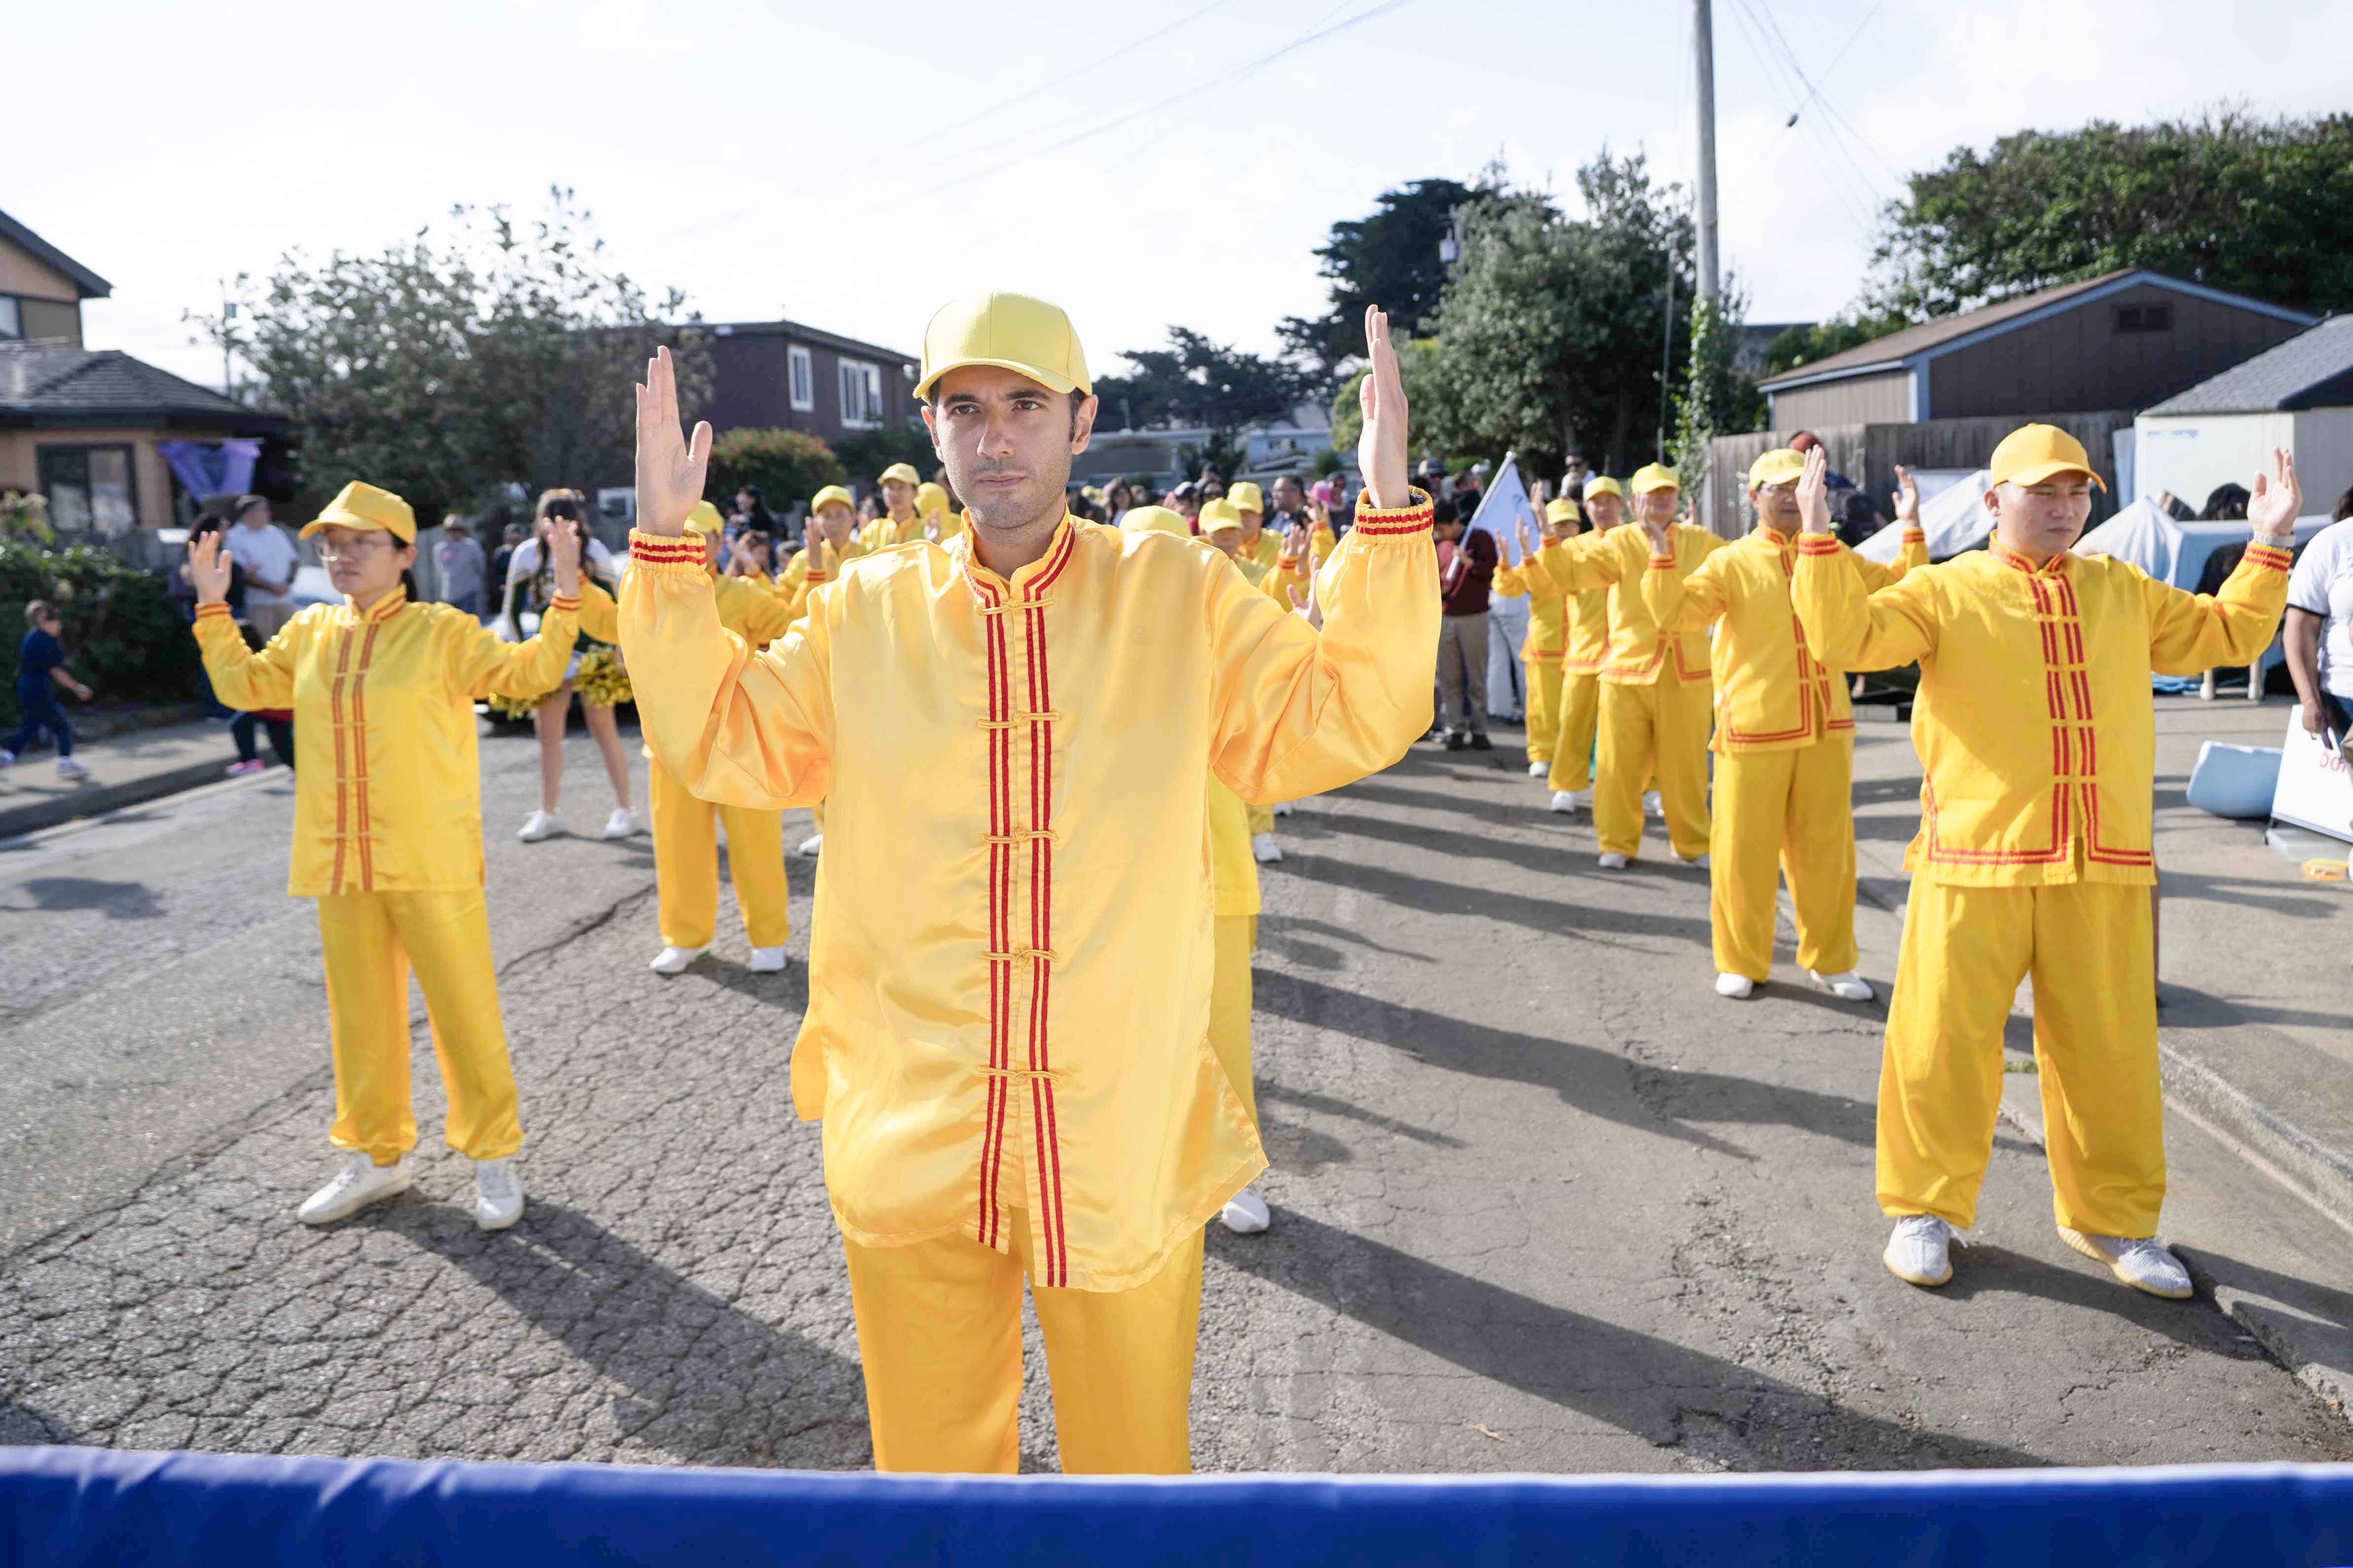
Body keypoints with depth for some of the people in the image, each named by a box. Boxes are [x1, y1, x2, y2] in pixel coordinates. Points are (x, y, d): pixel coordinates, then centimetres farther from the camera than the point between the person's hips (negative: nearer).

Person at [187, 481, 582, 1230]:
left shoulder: (444, 631, -4)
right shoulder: (310, 632, 11)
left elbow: (529, 671, -9)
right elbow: (242, 684, 21)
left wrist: (565, 597, -19)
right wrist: (212, 606, 16)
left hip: (430, 861, -5)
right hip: (339, 861, 5)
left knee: (463, 1008, 1)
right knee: (360, 1012, 15)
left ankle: (493, 1156, 15)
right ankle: (376, 1156, 30)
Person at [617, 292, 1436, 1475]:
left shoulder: (1183, 596, -1)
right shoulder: (866, 611, 2)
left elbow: (1343, 721, -3)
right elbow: (725, 742, 6)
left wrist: (1388, 511, -12)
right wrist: (663, 544, -1)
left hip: (1124, 1132, -1)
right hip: (910, 1141, 1)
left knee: (1134, 1449, 19)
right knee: (929, 1447, 21)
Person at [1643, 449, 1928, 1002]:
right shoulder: (1732, 563, -1)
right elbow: (1675, 613, -12)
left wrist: (1912, 530, 5)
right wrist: (1660, 550, -22)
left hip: (1826, 729, 4)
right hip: (1754, 731, -4)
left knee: (1826, 848, 10)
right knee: (1745, 850, 2)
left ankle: (1829, 961, 24)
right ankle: (1741, 962, 17)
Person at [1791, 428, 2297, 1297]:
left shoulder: (2123, 592, 17)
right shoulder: (1947, 591, 2)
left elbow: (2228, 634, 26)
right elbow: (1845, 637, -10)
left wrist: (2268, 547, 19)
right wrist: (1819, 540, -17)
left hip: (2105, 873, 4)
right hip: (1975, 866, -4)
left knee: (2110, 1048, 10)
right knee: (1943, 1041, 0)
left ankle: (2112, 1217, 29)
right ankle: (1926, 1208, 18)